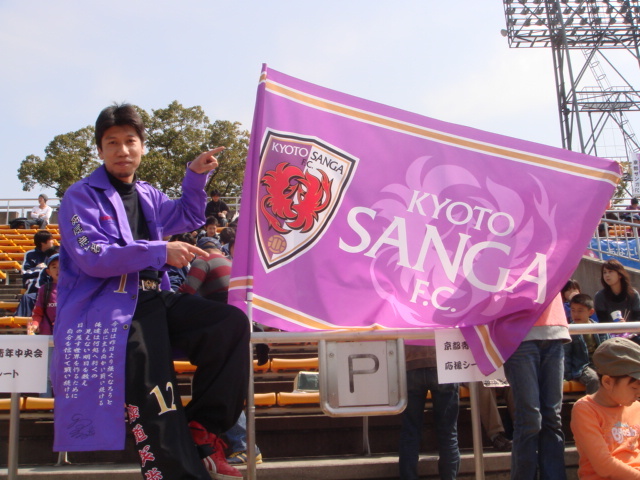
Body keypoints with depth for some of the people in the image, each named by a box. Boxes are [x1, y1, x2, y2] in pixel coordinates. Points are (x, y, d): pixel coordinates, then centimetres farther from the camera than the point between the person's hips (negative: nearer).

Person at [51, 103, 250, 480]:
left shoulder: (147, 195, 20)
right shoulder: (81, 196, 1)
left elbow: (188, 217, 36)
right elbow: (92, 258, -12)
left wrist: (196, 176, 19)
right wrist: (160, 251, -17)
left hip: (155, 299, 7)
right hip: (106, 308, -6)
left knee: (233, 322, -15)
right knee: (153, 384, -34)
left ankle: (201, 430, -8)